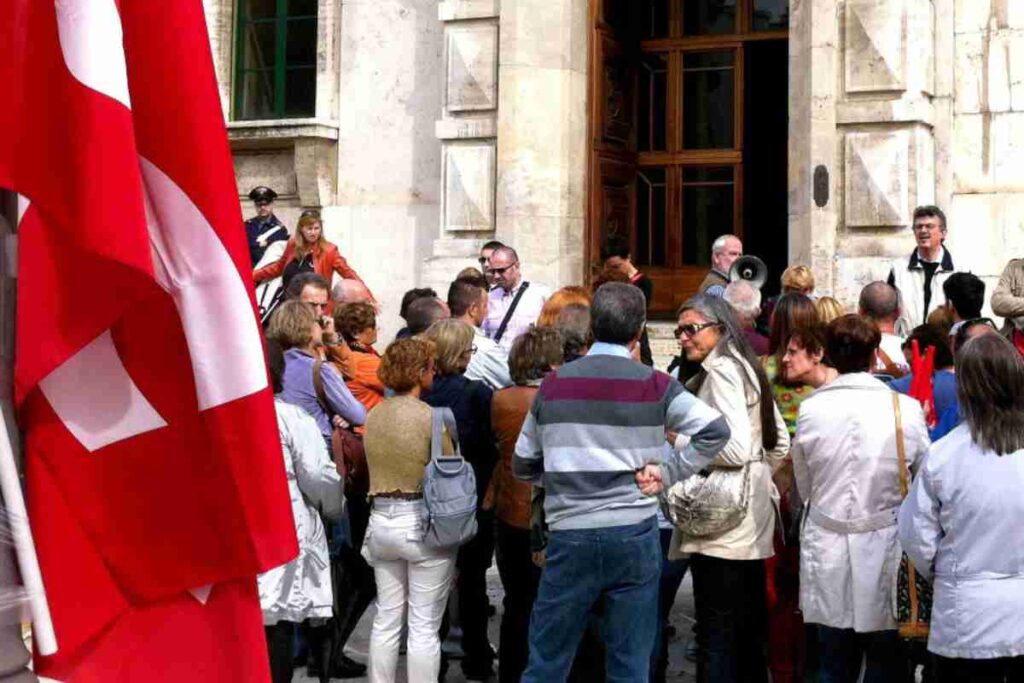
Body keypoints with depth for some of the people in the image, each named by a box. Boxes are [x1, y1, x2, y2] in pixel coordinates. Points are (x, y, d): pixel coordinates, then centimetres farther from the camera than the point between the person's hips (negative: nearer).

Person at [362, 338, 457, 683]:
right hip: (423, 523, -6)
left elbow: (373, 470, 10)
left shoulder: (372, 416, 4)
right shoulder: (430, 416, -13)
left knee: (386, 620, 15)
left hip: (381, 520, 6)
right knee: (424, 627, 2)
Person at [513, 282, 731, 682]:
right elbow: (716, 430, -8)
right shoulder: (654, 385, -3)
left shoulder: (554, 384, 2)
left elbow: (523, 466, 9)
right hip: (634, 535, -1)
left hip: (570, 537, 1)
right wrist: (669, 472, -1)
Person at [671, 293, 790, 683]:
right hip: (751, 524, 10)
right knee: (749, 632, 16)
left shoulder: (720, 370, -12)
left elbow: (737, 448, -21)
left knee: (717, 639, -4)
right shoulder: (746, 367, 16)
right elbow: (779, 442, 20)